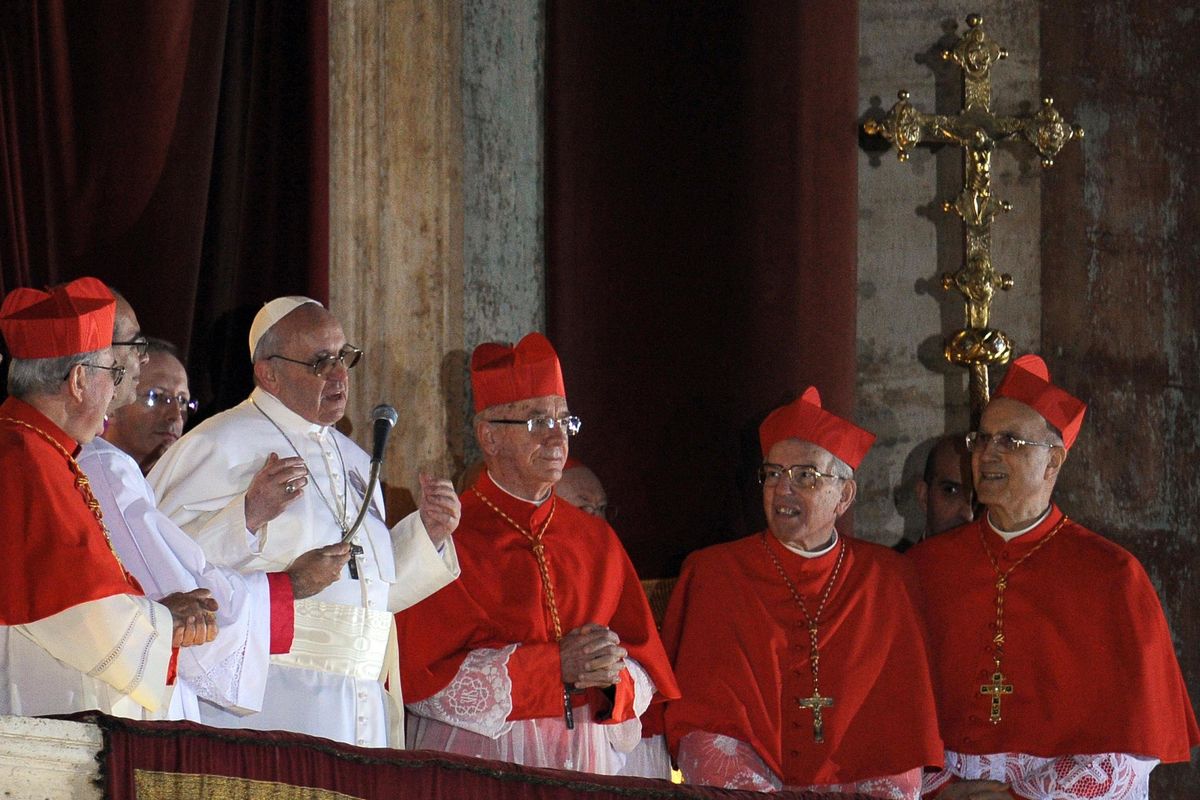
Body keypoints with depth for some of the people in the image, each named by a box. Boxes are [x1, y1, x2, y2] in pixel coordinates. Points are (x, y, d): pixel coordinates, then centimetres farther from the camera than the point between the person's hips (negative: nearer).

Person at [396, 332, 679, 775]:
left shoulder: (596, 540, 14)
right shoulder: (447, 538, -1)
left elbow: (648, 675, 15)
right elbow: (419, 678, -8)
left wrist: (615, 671, -7)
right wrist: (556, 665, -10)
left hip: (587, 771, 5)